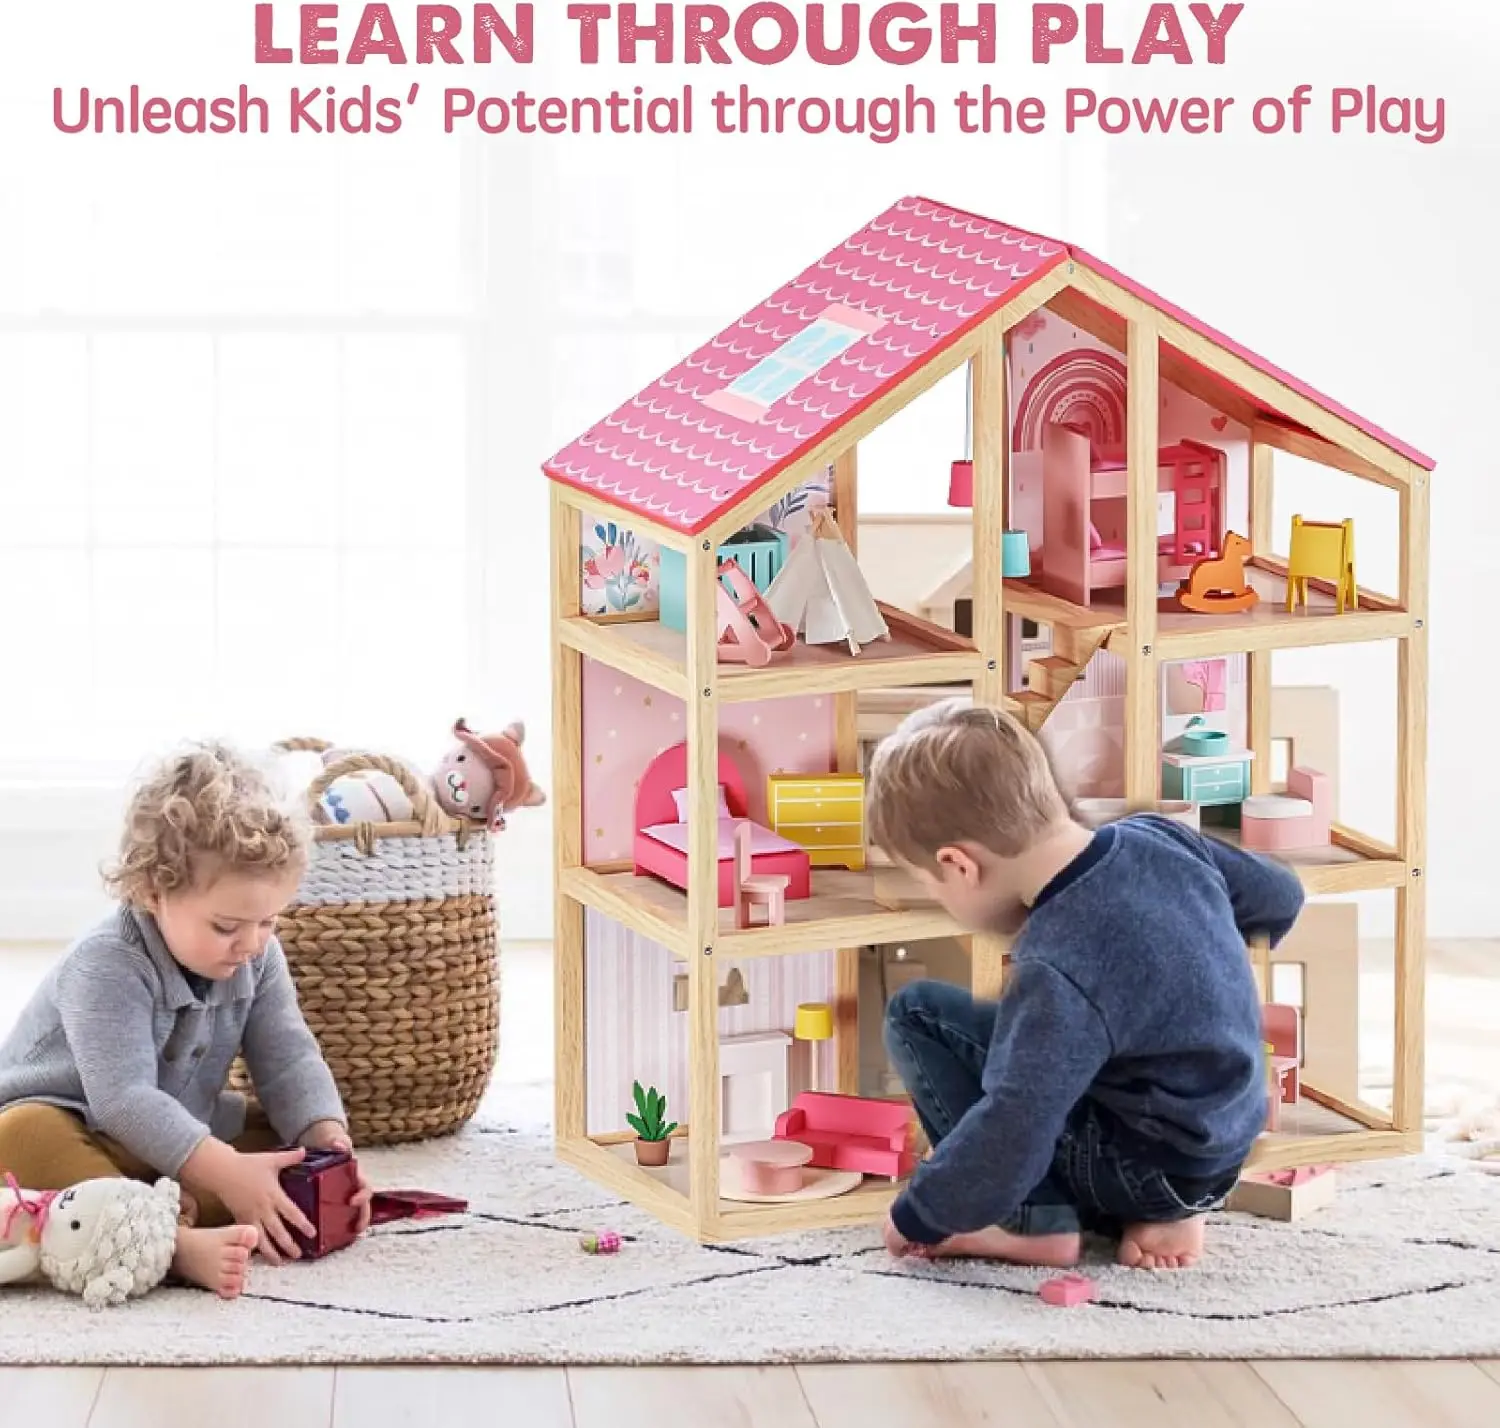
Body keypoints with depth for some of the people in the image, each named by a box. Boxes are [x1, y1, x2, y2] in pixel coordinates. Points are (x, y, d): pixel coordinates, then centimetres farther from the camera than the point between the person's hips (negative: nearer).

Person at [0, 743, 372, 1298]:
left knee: (299, 1134, -8)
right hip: (68, 1128, -7)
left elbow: (289, 1060, -7)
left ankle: (178, 1210, -35)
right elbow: (124, 1099, -35)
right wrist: (227, 1173, -43)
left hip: (182, 1138, 7)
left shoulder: (257, 958, -6)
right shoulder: (107, 967, -27)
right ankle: (176, 1244, -57)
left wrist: (329, 1142, -27)